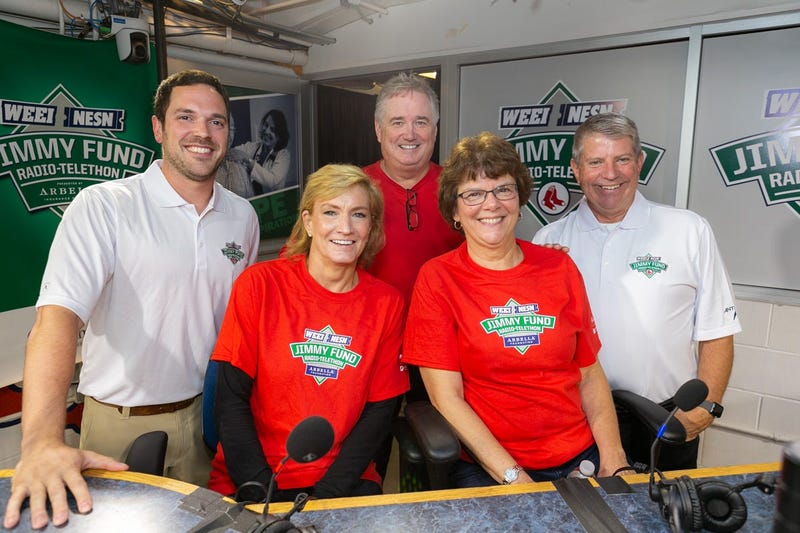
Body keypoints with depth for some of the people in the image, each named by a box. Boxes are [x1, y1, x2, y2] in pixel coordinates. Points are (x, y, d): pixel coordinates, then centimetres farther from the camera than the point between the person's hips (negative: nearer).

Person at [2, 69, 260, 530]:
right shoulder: (103, 207, -14)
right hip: (121, 426, -3)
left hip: (208, 416, 4)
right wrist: (42, 441, -37)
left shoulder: (242, 216, 1)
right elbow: (59, 313, -25)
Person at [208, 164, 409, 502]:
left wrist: (327, 494, -9)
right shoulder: (259, 284, -7)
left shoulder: (386, 303, -2)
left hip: (342, 479, 2)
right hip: (250, 480, -1)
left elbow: (379, 410, -1)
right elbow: (231, 400, -6)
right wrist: (260, 493, -12)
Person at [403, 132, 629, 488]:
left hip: (580, 458, 4)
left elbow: (590, 376, 9)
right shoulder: (437, 279, -5)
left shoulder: (559, 268, 6)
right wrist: (513, 477, -15)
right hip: (485, 468, -3)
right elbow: (447, 396, -9)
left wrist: (614, 461, -4)